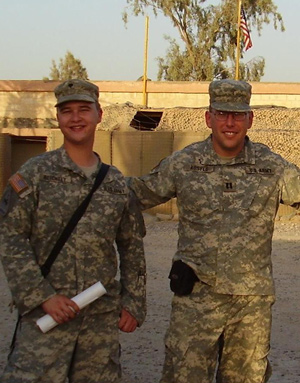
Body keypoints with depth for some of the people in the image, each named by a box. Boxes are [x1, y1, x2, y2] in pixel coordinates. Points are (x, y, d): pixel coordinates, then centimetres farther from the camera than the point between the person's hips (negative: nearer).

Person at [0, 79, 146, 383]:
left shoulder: (115, 182, 10)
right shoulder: (35, 173, -1)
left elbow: (132, 247, 17)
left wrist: (133, 303, 11)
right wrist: (42, 296, -13)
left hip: (103, 316, 4)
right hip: (46, 312, -4)